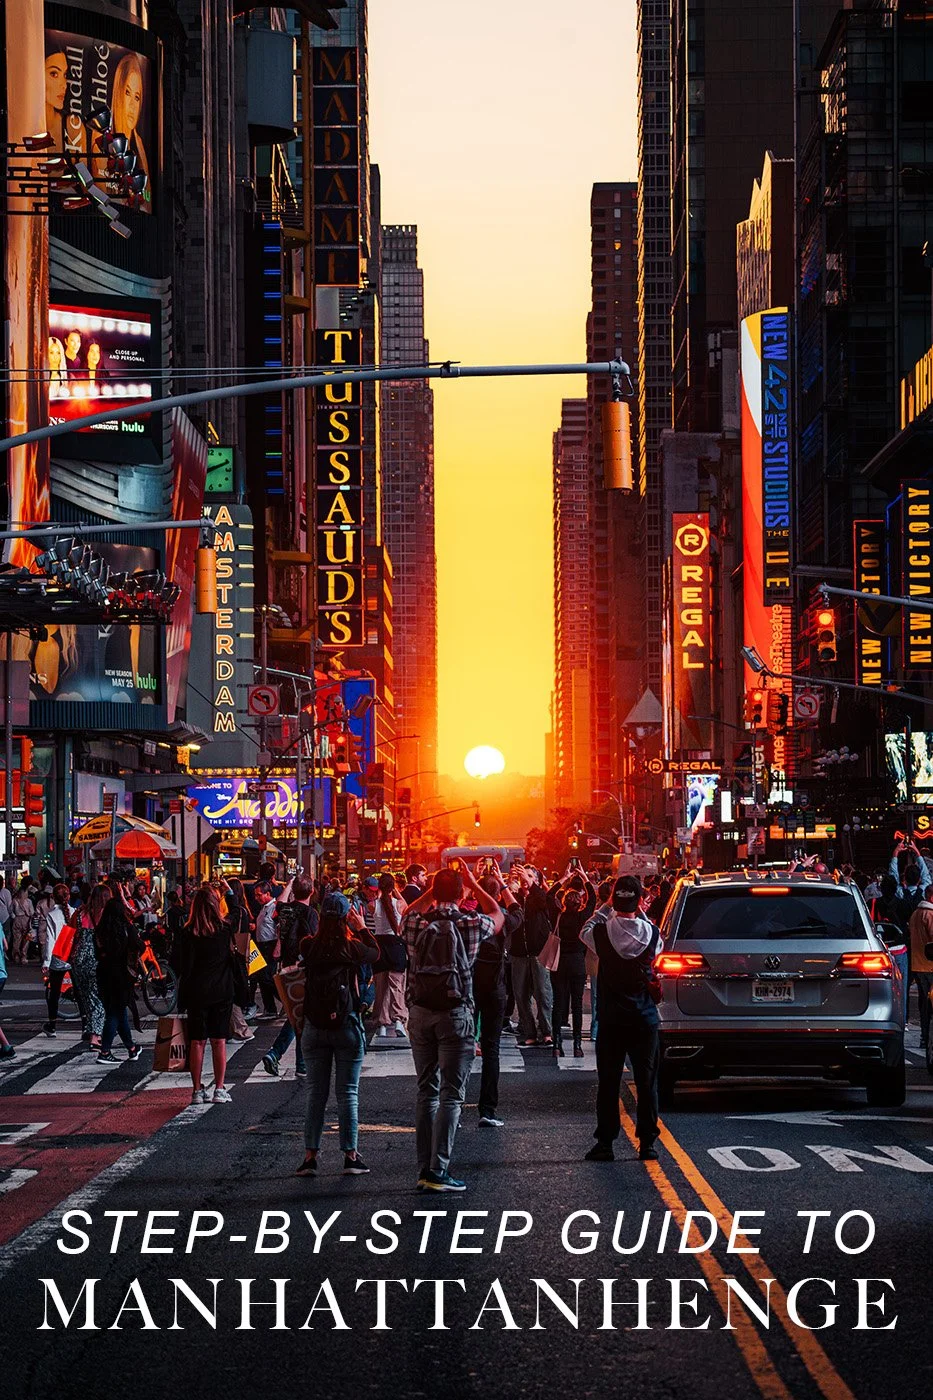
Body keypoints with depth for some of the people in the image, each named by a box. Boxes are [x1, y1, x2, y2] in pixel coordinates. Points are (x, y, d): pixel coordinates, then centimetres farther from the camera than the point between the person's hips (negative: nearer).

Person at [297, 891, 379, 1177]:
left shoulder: (309, 947, -7)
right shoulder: (351, 947, -12)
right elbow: (375, 953, 8)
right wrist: (362, 928, 14)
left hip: (315, 1028, 2)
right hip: (347, 1026, -2)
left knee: (315, 1093, 8)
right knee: (348, 1093, 5)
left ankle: (310, 1156, 6)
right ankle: (351, 1156, 7)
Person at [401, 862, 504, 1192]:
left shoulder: (416, 924, 0)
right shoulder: (471, 925, -6)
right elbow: (498, 915, 17)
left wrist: (433, 888, 27)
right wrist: (473, 884, 23)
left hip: (420, 1013, 4)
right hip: (456, 1013, -4)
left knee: (426, 1091, 12)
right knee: (451, 1094, -2)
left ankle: (424, 1169, 11)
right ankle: (438, 1171, -8)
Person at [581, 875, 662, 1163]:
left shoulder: (602, 932, -12)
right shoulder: (651, 933, -8)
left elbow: (585, 931, 11)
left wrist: (606, 908, 11)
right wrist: (640, 914, 13)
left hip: (612, 1020, -1)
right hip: (645, 1019, 1)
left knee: (608, 1083, 6)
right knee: (646, 1082, 9)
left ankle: (605, 1143, 6)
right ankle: (647, 1143, 10)